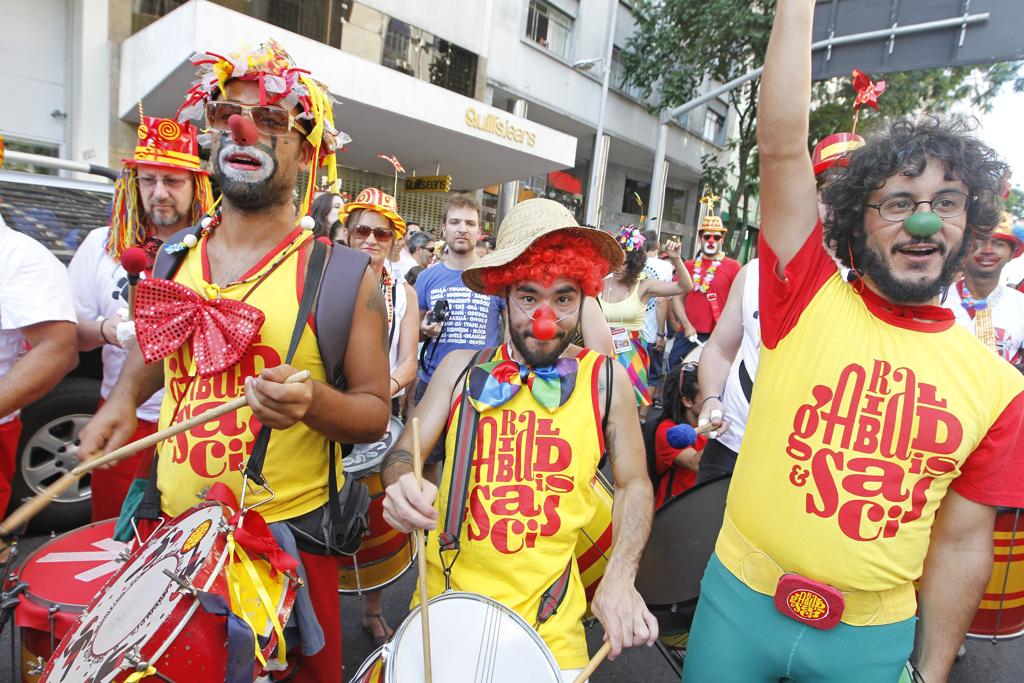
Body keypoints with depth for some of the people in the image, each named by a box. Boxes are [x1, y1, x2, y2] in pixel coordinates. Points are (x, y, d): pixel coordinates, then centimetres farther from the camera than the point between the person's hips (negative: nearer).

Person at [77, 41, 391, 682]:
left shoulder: (341, 273, -13)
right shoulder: (173, 258, 2)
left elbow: (375, 412, -11)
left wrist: (312, 403, -30)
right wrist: (122, 400, 4)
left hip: (287, 535, -4)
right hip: (171, 525, 5)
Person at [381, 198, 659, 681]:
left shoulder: (605, 379, -6)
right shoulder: (461, 368, -3)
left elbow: (633, 484, 3)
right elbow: (404, 452, -1)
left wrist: (620, 578, -11)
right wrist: (405, 484, -24)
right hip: (444, 602, 2)